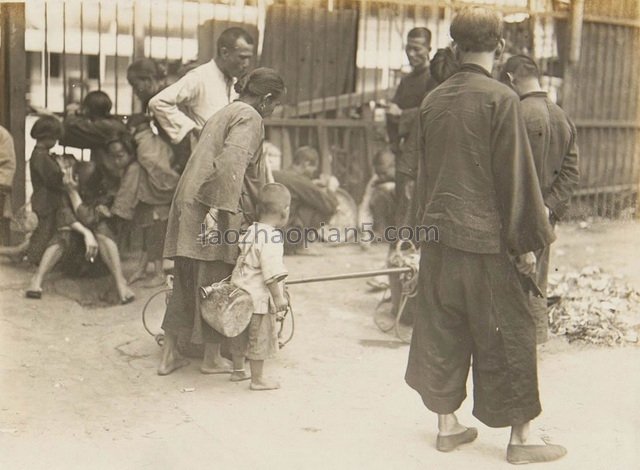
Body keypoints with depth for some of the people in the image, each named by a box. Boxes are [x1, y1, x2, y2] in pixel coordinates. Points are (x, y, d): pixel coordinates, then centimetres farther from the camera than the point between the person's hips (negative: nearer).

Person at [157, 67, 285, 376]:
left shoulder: (223, 114, 23)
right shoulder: (249, 118, -6)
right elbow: (231, 162, -22)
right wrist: (217, 209, -29)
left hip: (189, 206, 9)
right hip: (214, 210, -9)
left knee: (185, 281, 14)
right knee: (216, 283, 3)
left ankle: (169, 355, 20)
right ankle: (212, 358, 15)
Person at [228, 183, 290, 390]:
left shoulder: (250, 231, 7)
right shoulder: (271, 239, -21)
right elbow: (271, 272, -25)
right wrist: (278, 296, -19)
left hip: (241, 292, 9)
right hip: (259, 297, -9)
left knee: (242, 335, 20)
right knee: (260, 337, 3)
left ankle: (238, 370, 34)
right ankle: (257, 379, 12)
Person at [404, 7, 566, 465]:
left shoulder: (433, 100, 7)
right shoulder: (501, 98, -12)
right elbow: (516, 176, -12)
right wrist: (527, 242, -6)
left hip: (439, 237, 6)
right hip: (486, 239, -6)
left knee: (442, 331, 13)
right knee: (509, 336, 5)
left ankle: (447, 424, 23)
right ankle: (521, 436, 14)